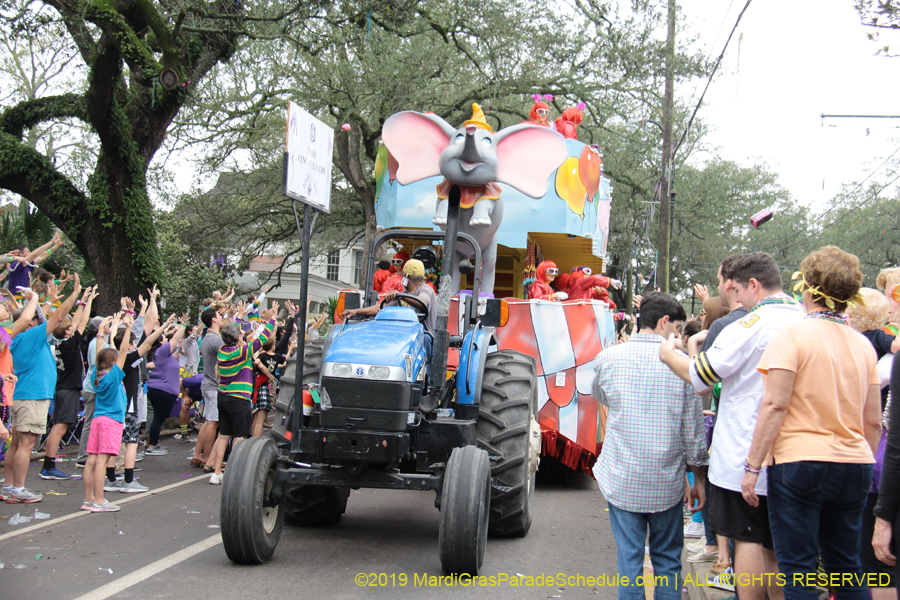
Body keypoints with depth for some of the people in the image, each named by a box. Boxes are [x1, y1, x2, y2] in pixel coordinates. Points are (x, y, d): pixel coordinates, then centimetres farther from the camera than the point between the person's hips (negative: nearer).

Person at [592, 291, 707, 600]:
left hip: (622, 479, 0)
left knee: (629, 560, 7)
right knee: (667, 560, 13)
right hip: (666, 481, 0)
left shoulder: (608, 358, -3)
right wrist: (699, 478, 9)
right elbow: (693, 428, -1)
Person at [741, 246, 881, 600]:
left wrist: (752, 465, -12)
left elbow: (775, 404, -15)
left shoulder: (793, 334, -9)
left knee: (797, 569, 0)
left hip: (799, 463, -6)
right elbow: (873, 422, 10)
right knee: (845, 565, 15)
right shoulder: (864, 345, 9)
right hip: (854, 465, 6)